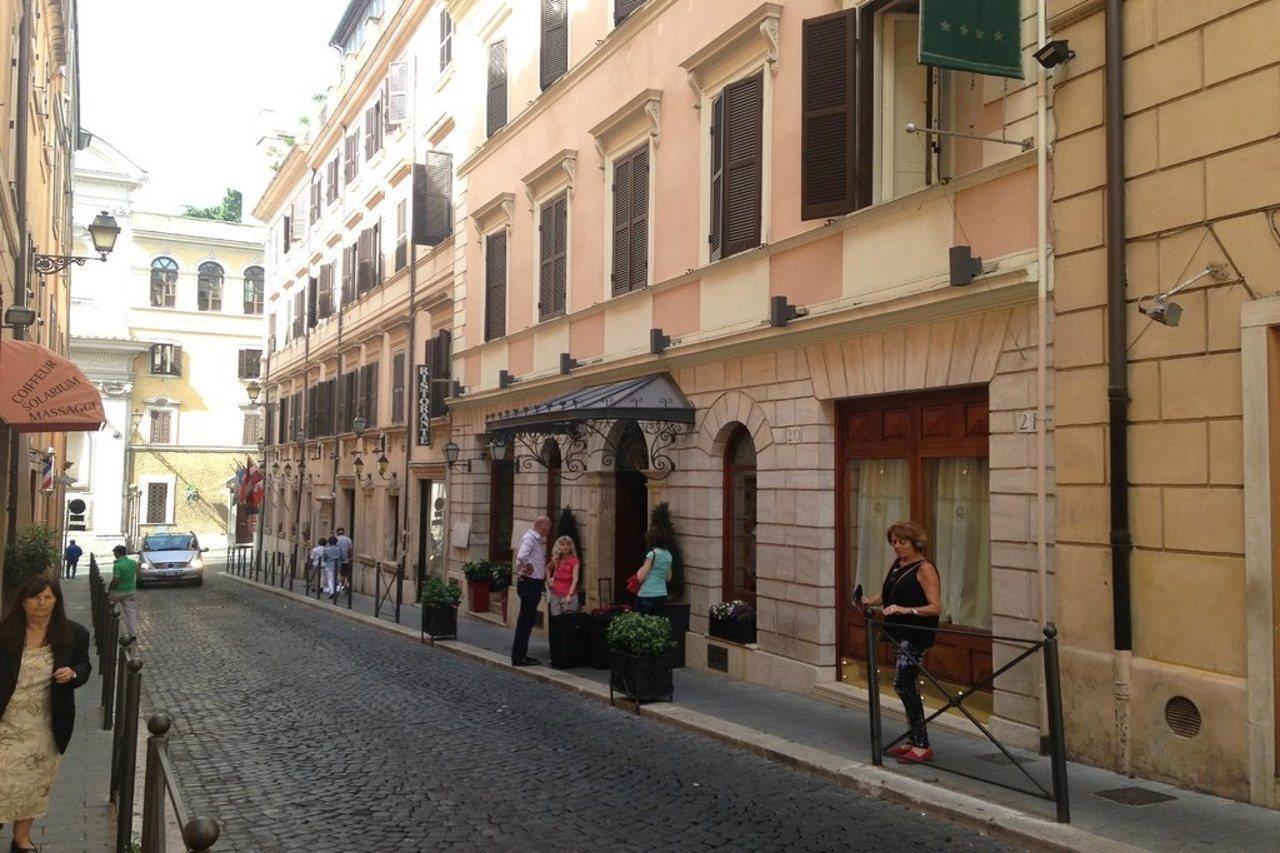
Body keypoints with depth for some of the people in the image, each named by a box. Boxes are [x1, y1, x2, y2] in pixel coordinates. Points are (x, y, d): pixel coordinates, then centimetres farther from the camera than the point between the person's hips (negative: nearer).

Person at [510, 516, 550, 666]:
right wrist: (527, 568, -16)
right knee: (526, 619, -5)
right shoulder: (530, 538, -16)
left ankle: (520, 655, 22)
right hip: (530, 584, -10)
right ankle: (518, 657, -1)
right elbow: (521, 556, -34)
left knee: (528, 619, 15)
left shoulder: (536, 539, 13)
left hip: (535, 584, 10)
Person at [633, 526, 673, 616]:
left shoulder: (652, 554, -12)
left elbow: (640, 577, -11)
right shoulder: (668, 555, 9)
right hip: (662, 594, 7)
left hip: (647, 595, -7)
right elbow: (668, 578, 17)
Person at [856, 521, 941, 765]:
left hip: (916, 635, -8)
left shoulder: (924, 568, -13)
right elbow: (888, 594, 21)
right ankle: (914, 740, 23)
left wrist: (906, 610, -28)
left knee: (902, 682, -14)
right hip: (899, 633, 9)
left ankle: (922, 746, -10)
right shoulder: (897, 564, 11)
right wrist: (869, 601, 2)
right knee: (908, 685, 13)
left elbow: (936, 607, -18)